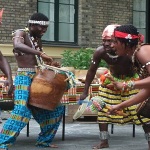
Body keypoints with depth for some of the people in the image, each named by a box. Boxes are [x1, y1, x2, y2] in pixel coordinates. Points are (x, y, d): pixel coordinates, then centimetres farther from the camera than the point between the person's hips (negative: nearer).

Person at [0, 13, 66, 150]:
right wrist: (40, 53, -36)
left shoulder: (38, 39, 17)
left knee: (56, 108, 9)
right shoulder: (20, 33, -6)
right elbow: (17, 46, -30)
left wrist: (51, 64, 5)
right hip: (24, 77, -8)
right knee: (22, 109, -23)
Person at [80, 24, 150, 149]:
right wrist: (85, 91, -6)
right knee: (103, 109, 4)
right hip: (111, 81, 4)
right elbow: (92, 71, -8)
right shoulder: (100, 52, -24)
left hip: (131, 81, -4)